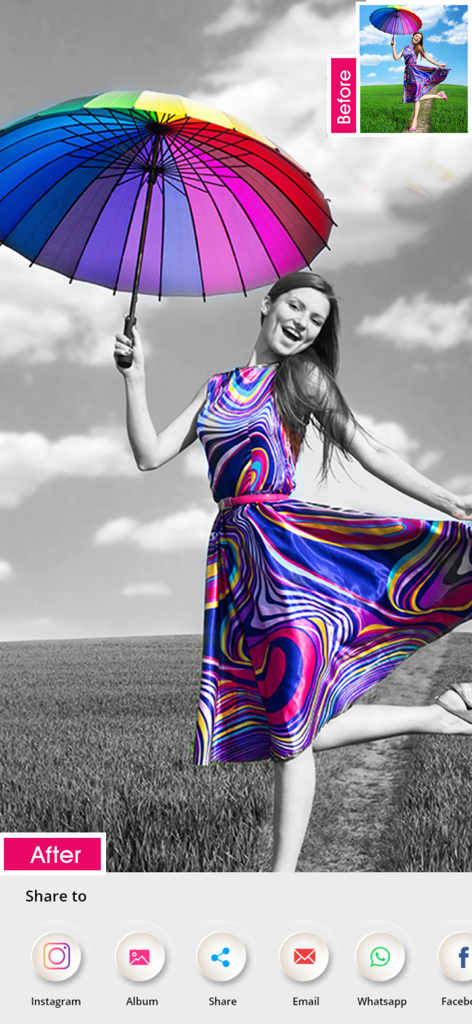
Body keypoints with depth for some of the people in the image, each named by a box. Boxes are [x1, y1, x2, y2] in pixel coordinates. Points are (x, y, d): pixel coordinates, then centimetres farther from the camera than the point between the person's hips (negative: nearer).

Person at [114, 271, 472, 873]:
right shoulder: (218, 389, 19)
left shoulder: (302, 377, 7)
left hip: (285, 539, -5)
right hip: (234, 548, 5)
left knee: (292, 719, -11)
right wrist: (135, 377, 5)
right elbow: (150, 455, 14)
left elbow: (368, 452, 1)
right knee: (286, 727, 0)